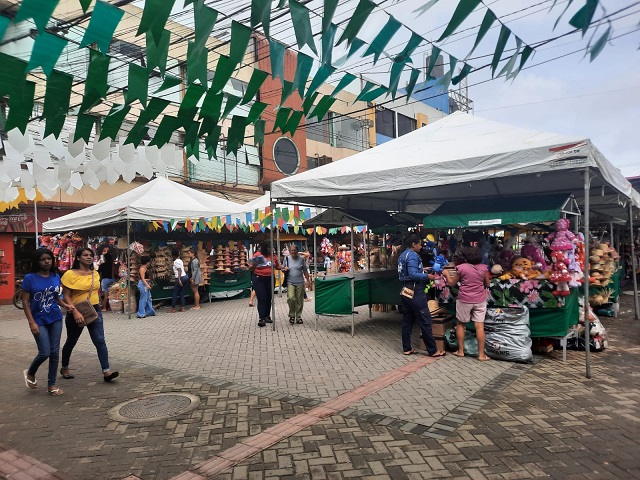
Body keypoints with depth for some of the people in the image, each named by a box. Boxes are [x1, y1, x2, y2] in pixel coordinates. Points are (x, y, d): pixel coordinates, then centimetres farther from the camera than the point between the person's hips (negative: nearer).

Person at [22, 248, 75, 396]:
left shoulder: (56, 277, 3)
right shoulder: (30, 278, -9)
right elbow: (25, 302, -8)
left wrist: (65, 305, -5)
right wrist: (32, 322, -14)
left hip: (55, 319, 4)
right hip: (39, 321, -4)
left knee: (55, 352, 5)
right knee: (45, 352, -6)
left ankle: (51, 385, 17)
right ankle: (30, 373, 26)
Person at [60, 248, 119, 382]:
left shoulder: (95, 274, 6)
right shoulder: (70, 274, -11)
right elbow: (66, 296, -15)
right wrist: (75, 312, -25)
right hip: (76, 313, -4)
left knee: (100, 341, -7)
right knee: (71, 342, 15)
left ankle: (106, 372, -10)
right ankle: (64, 368, 37)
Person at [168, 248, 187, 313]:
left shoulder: (176, 261, -10)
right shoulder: (180, 260, 15)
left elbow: (180, 270, -20)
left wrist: (179, 279, -24)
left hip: (181, 278, -8)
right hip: (185, 277, 8)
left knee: (175, 293, 2)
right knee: (181, 293, 11)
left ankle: (173, 308, 7)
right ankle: (182, 307, 10)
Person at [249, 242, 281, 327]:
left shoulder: (273, 256, 3)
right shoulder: (257, 255, -8)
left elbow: (278, 266, 19)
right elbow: (250, 268, -4)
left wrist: (283, 268, 0)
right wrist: (254, 265, -24)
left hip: (270, 279, 4)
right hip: (259, 279, -4)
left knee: (269, 298, 11)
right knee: (261, 299, -7)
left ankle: (267, 316, 23)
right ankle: (261, 318, -6)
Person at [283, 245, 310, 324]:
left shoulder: (301, 259, 2)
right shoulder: (287, 258, 3)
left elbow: (305, 270, 6)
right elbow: (282, 268, 14)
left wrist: (308, 280, 3)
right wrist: (285, 269, -8)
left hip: (300, 282, 1)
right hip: (290, 282, -1)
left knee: (299, 300, 4)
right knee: (291, 298, -17)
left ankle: (298, 317, 19)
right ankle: (292, 315, 2)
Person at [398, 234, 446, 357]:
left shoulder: (402, 255, 14)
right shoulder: (413, 255, -15)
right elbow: (413, 274, -25)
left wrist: (421, 269, 17)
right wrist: (427, 276, -14)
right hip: (415, 292, -10)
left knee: (407, 320, 11)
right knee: (425, 321, -3)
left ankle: (407, 348, 15)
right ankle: (433, 350, 3)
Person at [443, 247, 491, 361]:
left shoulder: (461, 268, -7)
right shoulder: (483, 268, -1)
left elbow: (451, 283, 1)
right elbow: (487, 284, 10)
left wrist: (447, 274, 18)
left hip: (464, 300, -2)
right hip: (480, 300, 2)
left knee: (460, 324, 13)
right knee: (479, 326, 2)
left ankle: (460, 351, 18)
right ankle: (481, 354, 4)